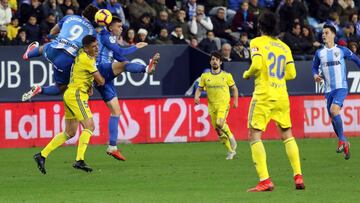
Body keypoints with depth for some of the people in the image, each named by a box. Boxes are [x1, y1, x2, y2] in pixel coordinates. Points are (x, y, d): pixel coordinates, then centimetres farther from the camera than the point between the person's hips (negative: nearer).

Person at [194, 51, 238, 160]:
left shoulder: (227, 76, 2)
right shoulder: (205, 76, 7)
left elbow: (234, 88, 12)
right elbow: (199, 89, 12)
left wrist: (235, 101, 1)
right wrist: (197, 97, -9)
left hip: (224, 103, -4)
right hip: (212, 105, 4)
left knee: (220, 123, -29)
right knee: (218, 130, 4)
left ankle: (231, 137, 0)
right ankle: (231, 151, 19)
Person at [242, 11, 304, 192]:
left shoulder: (257, 42, -3)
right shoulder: (284, 47, 12)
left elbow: (257, 64, -18)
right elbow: (291, 73, 10)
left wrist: (247, 74, 2)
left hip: (263, 95, -5)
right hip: (282, 96, 5)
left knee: (254, 135, -2)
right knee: (287, 135, 17)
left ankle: (264, 180, -14)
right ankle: (298, 176, 9)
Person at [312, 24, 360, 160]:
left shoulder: (341, 50, 0)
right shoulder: (319, 53, 8)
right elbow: (315, 66, 20)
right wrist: (316, 75, 0)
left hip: (341, 87, -5)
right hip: (329, 89, 5)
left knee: (334, 110, -26)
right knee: (333, 118, 4)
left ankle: (342, 140, -13)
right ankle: (345, 144, 18)